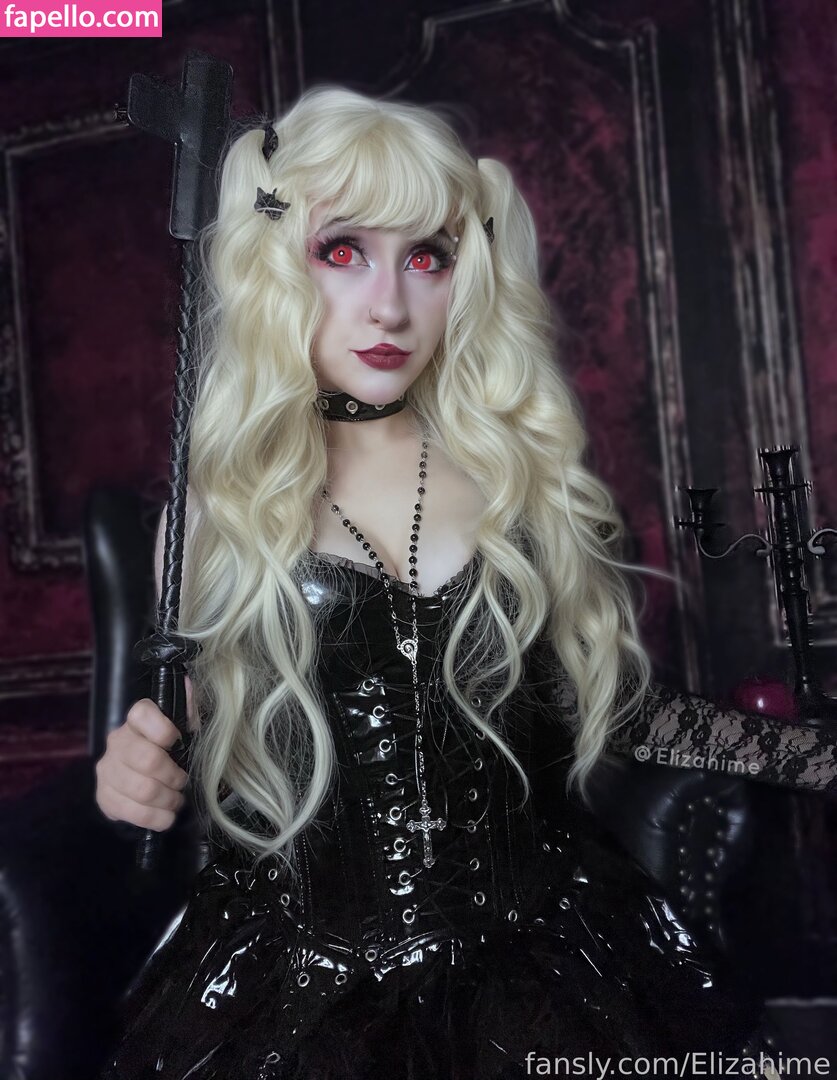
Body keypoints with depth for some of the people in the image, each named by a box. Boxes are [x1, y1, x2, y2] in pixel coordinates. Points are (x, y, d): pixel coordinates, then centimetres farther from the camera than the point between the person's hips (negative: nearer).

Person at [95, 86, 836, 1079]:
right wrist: (137, 780, -15)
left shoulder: (532, 476, -2)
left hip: (536, 949, 2)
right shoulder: (214, 508, -3)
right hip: (303, 972, -1)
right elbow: (189, 755, 7)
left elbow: (618, 702, 6)